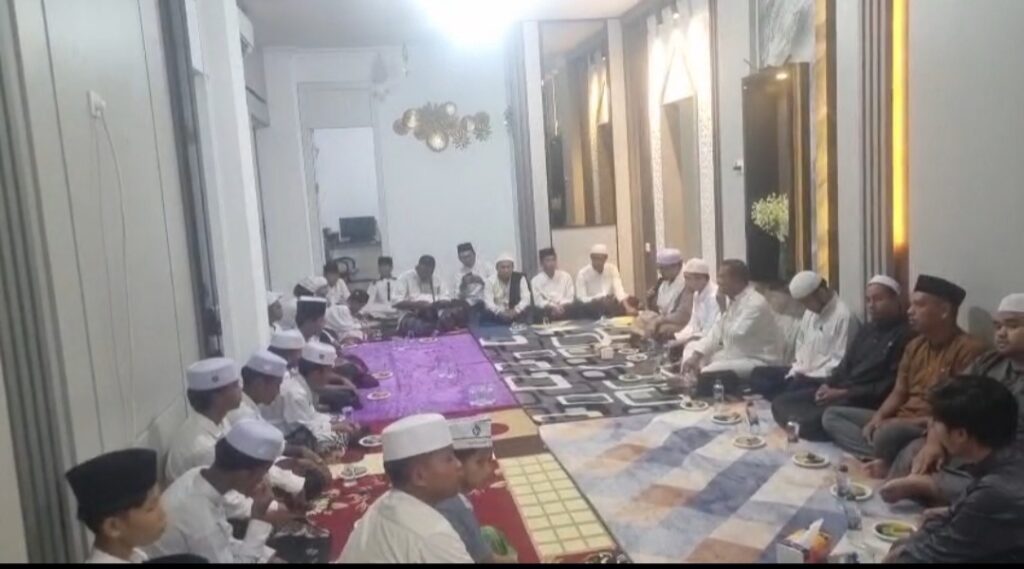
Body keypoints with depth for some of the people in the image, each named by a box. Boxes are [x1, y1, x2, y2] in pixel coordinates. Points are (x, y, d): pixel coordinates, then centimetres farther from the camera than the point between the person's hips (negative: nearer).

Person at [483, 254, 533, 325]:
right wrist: (502, 312, -27)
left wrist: (515, 311, -25)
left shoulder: (520, 278, 0)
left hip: (516, 314, 0)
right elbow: (488, 303, -10)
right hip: (498, 315, 0)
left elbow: (526, 299, -7)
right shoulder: (490, 280, -2)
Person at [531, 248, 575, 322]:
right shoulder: (535, 280, 7)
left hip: (564, 310, 1)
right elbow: (538, 301, -3)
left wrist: (561, 306, -14)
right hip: (547, 312, -1)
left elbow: (570, 297, 6)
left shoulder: (566, 276, 13)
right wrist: (552, 307, -20)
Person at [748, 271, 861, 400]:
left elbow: (840, 361, -19)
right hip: (802, 372, 9)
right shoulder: (810, 311, 11)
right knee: (757, 374, -3)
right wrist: (797, 369, 4)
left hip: (822, 379, -9)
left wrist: (812, 376, -19)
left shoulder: (843, 315, -17)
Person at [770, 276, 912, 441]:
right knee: (781, 403, -3)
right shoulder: (866, 330, 20)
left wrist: (844, 393, -17)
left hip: (866, 402, -9)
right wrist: (828, 385, -2)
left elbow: (890, 387, -15)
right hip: (839, 390, 9)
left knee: (809, 421, -30)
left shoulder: (904, 336, -9)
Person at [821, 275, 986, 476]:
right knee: (832, 415, -1)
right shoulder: (915, 345, 14)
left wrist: (914, 422, -20)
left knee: (888, 433, -41)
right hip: (899, 420, 10)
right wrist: (878, 417, -4)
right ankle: (884, 457, -22)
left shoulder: (969, 349, -13)